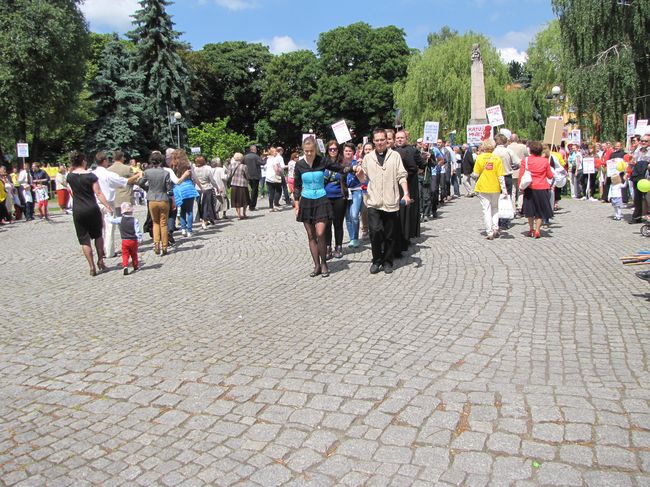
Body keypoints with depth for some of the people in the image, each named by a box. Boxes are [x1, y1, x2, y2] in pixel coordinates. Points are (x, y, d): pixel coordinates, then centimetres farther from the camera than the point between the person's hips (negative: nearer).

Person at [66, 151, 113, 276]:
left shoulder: (70, 176, 0)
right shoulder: (91, 175, -8)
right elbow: (98, 193, -11)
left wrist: (72, 169, 15)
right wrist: (108, 207, -9)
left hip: (78, 211, 1)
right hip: (92, 209, -1)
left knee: (84, 240, 5)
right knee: (98, 235, 19)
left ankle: (92, 267, 4)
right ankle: (100, 260, 18)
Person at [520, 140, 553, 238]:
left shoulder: (525, 160, -5)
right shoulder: (545, 161, -4)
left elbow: (521, 175, -6)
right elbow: (550, 176, 4)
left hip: (529, 189, 1)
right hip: (542, 189, 0)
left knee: (529, 209, 15)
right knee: (540, 211, 9)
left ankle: (531, 229, 19)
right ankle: (537, 230, 2)